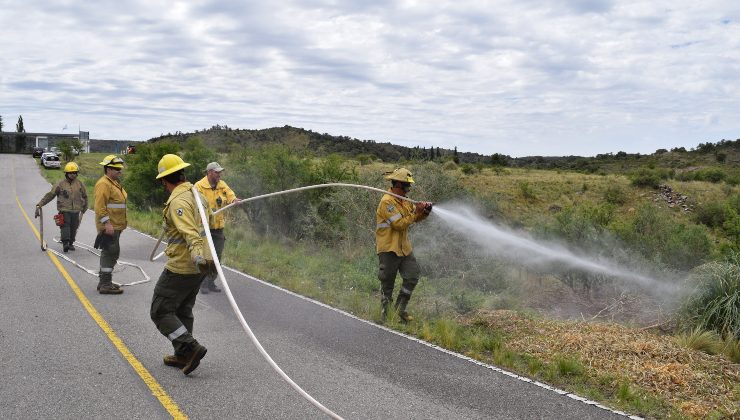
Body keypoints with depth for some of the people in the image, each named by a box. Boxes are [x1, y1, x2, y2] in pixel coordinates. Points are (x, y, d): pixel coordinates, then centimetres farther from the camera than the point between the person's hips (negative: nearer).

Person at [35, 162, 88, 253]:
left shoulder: (79, 184, 8)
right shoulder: (60, 184, -1)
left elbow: (85, 196, 20)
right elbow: (49, 195, -2)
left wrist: (84, 209, 21)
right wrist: (39, 204, -8)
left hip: (76, 211, 3)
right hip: (64, 210, -3)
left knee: (73, 228, 6)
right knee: (65, 226, -15)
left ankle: (71, 243, 19)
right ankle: (65, 243, -21)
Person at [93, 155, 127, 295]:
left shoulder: (115, 183, 19)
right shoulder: (104, 184, -14)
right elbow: (100, 206, -22)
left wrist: (120, 224, 26)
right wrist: (107, 223, -27)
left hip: (115, 226, 11)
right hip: (108, 227, -11)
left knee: (109, 253, 16)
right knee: (111, 252, -11)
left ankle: (104, 282, 25)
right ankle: (105, 285, -9)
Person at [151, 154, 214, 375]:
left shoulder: (178, 201, -20)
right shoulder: (196, 193, 9)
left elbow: (189, 232, -36)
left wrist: (197, 255, -50)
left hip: (181, 267, -9)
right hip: (197, 267, 9)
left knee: (161, 311, 1)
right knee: (183, 310, 20)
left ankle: (191, 347, -7)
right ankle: (183, 356, 27)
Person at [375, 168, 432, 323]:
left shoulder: (404, 201, 12)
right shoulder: (387, 202, -17)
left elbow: (415, 218, 15)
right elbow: (399, 224, -22)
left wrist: (425, 212, -5)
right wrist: (416, 212, -20)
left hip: (404, 248, 8)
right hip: (389, 249, -8)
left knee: (412, 276, 3)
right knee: (387, 285, 3)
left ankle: (400, 309, 15)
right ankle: (386, 313, 16)